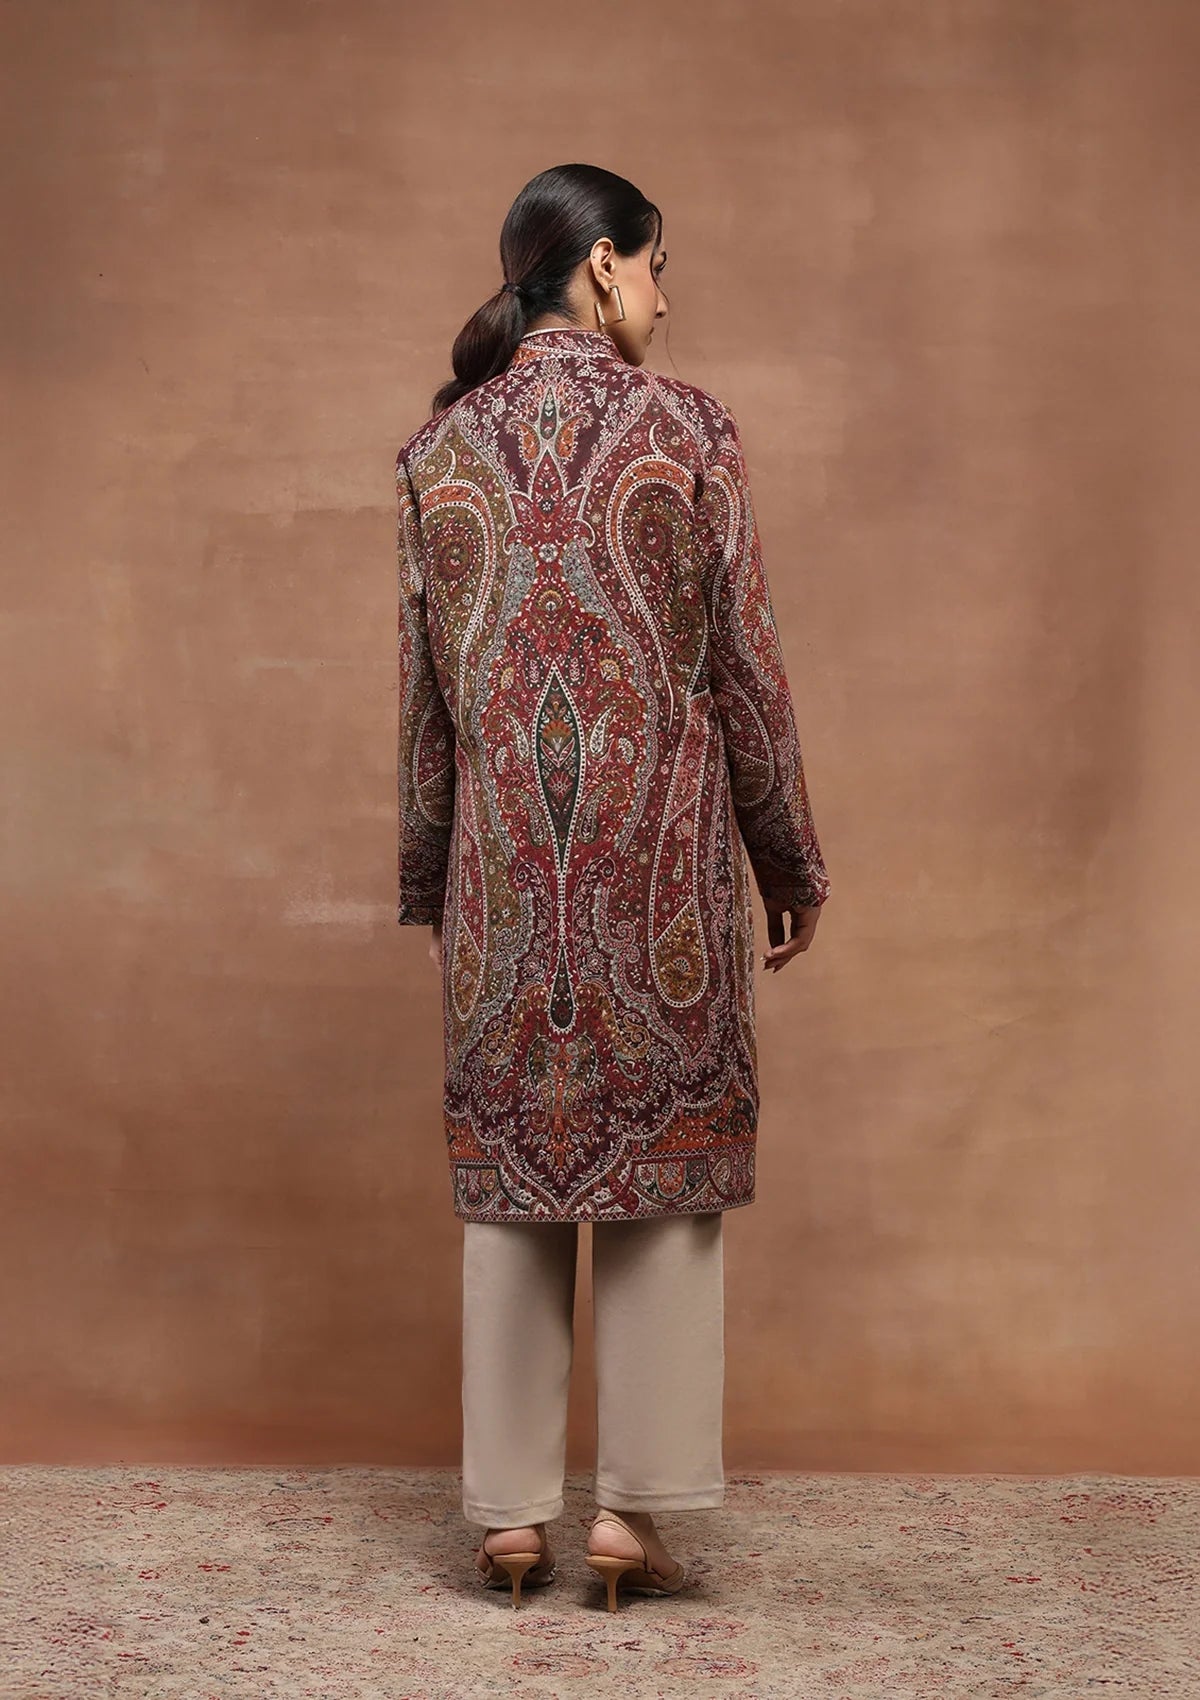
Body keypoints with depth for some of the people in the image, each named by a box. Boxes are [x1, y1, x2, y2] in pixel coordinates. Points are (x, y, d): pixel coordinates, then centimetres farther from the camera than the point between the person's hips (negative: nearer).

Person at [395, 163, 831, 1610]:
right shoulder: (686, 429, -4)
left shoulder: (441, 449, 4)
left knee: (507, 1162, 9)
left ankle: (511, 1514, 13)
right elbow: (746, 670, -4)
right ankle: (632, 1505, 7)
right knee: (667, 1160, 7)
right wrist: (792, 865, 5)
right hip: (663, 852, -2)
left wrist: (426, 886, 16)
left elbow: (426, 690, 7)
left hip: (506, 864, 3)